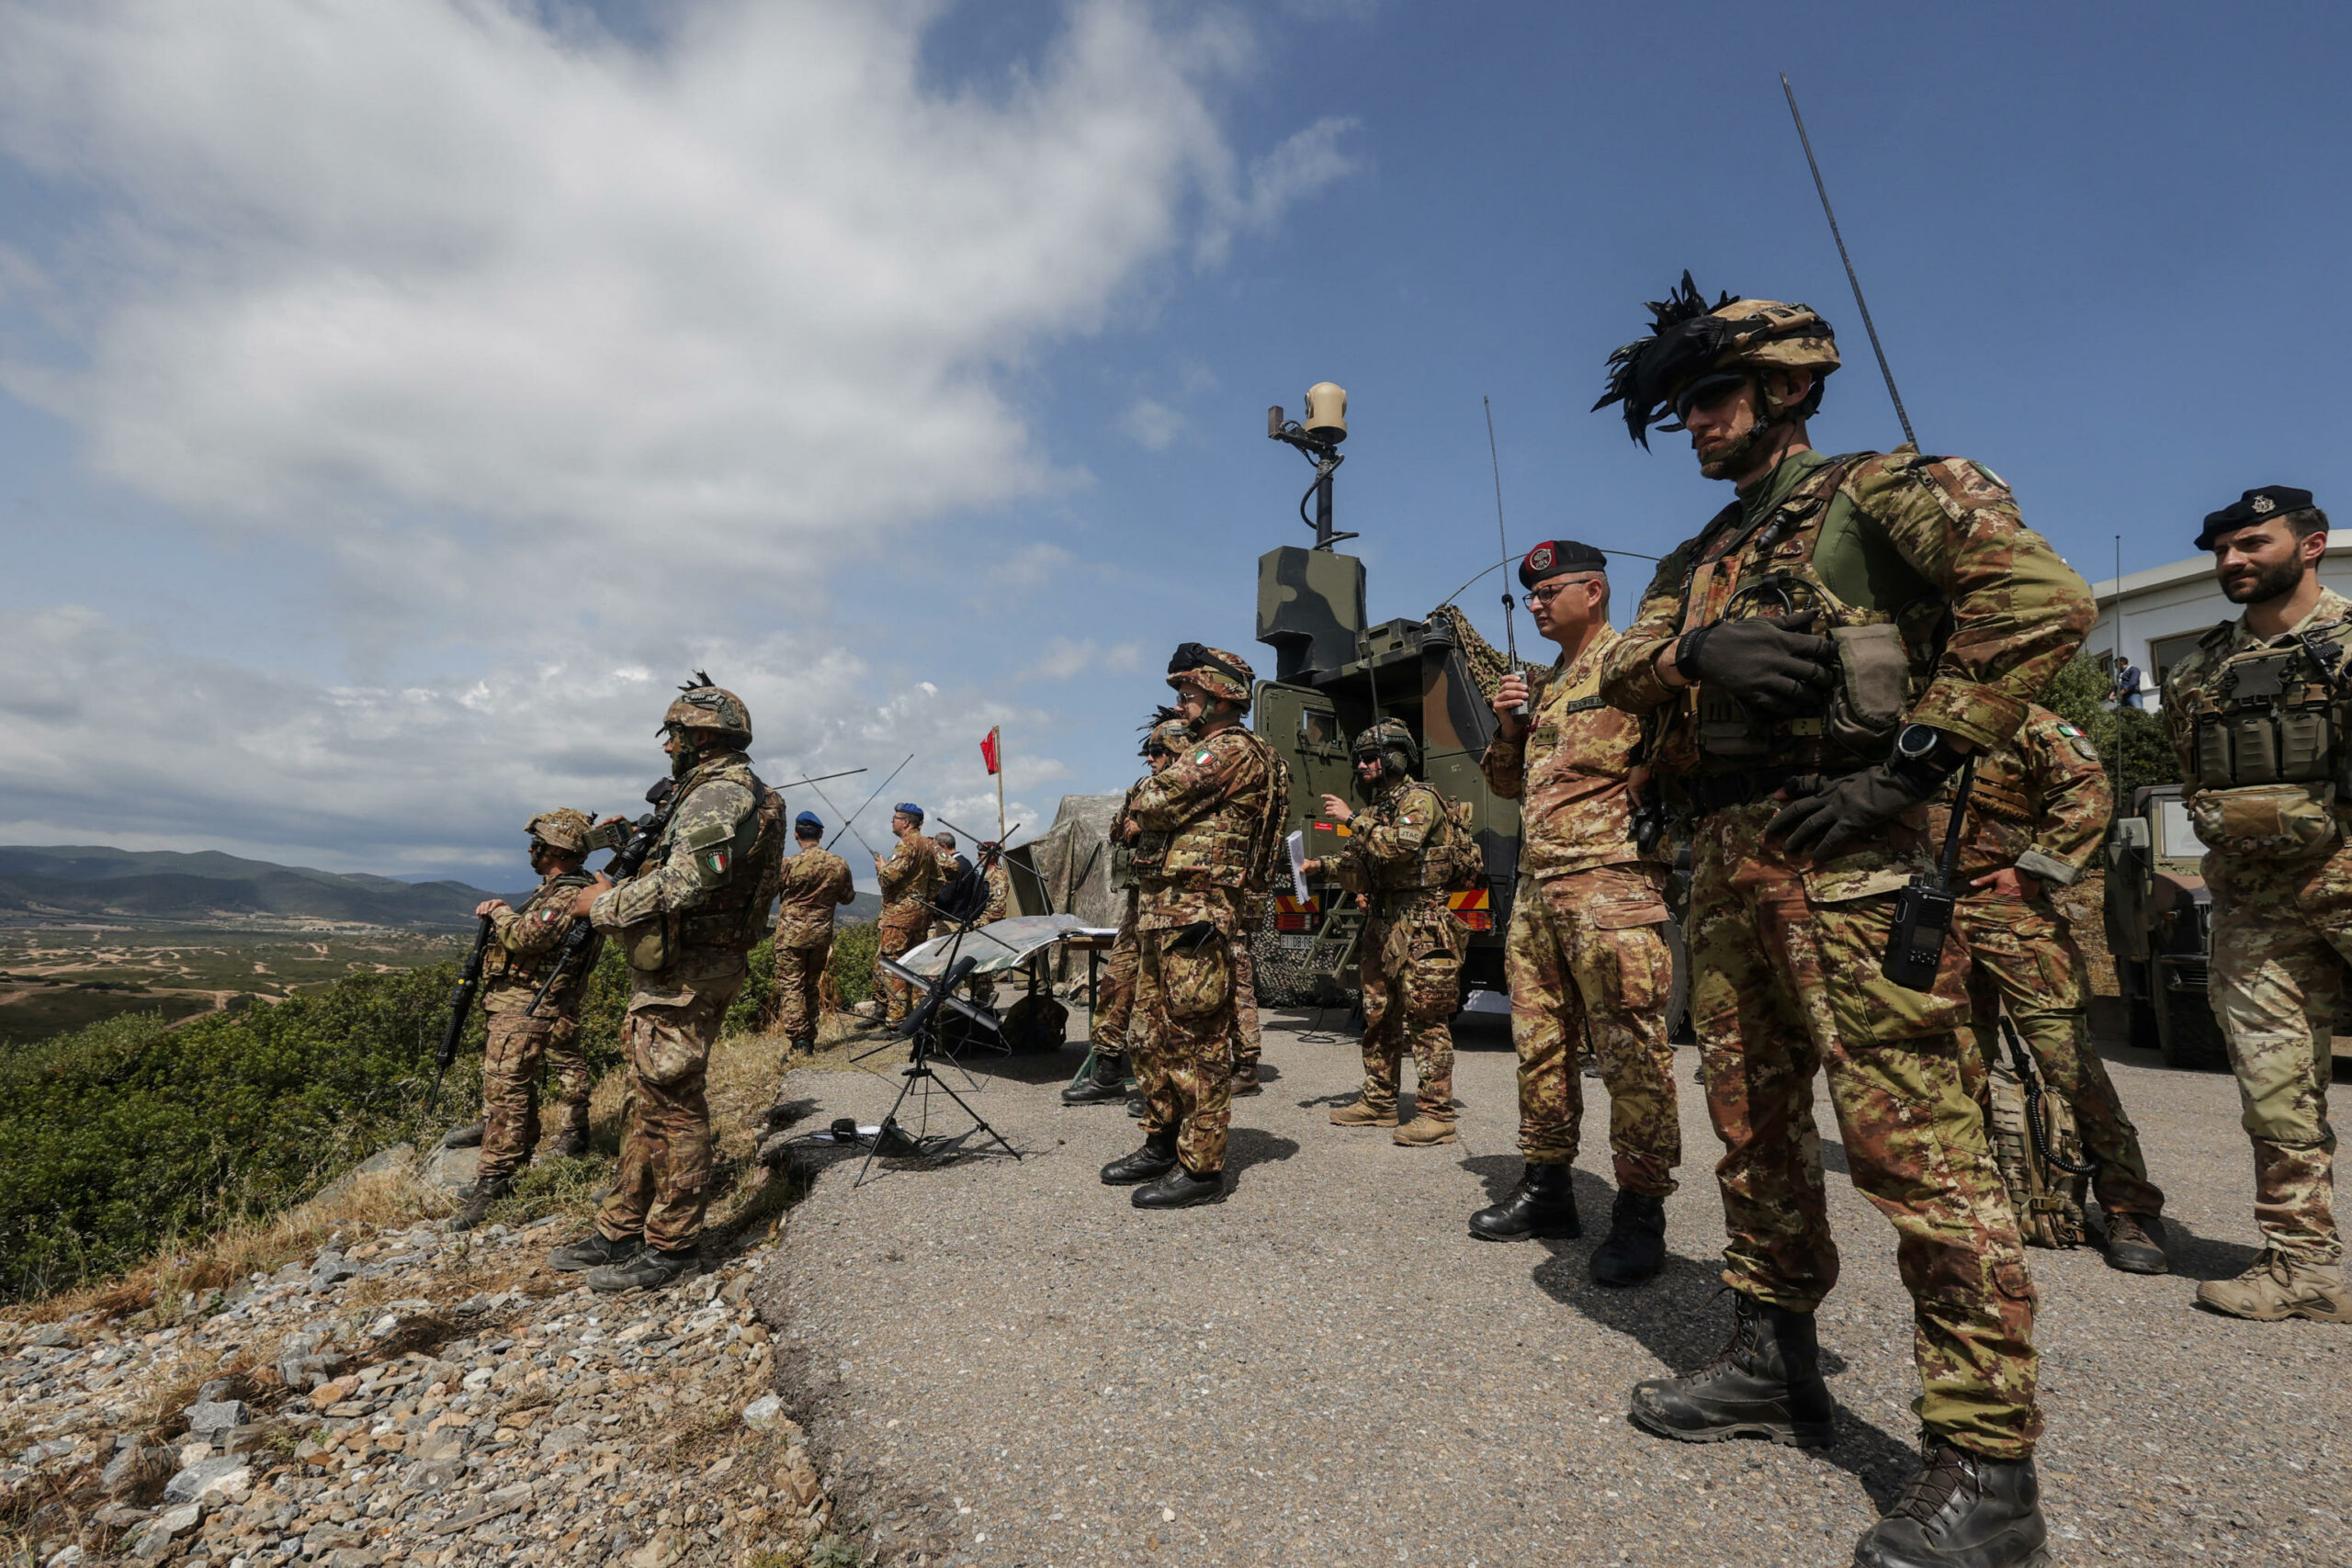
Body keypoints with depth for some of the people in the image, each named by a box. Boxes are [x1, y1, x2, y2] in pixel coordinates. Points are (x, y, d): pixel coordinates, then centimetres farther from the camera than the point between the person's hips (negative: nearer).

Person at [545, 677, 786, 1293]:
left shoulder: (720, 795, -17)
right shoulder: (712, 791, 18)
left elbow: (679, 886, -26)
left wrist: (603, 905, -12)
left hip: (685, 975, -11)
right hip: (677, 969, 11)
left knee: (672, 1104, -2)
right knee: (647, 1101, 16)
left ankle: (670, 1247, 10)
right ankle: (621, 1232, 27)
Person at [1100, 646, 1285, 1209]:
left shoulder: (1232, 750, -10)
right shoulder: (1204, 751, 23)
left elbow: (1151, 806, -17)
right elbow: (1137, 818, 22)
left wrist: (1147, 798, 3)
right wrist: (1154, 810, 3)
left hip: (1195, 913, -11)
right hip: (1160, 909, 11)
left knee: (1197, 1041, -5)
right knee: (1163, 1035, 16)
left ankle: (1200, 1167, 2)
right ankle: (1163, 1144, 28)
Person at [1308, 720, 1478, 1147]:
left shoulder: (1420, 799, -8)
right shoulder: (1377, 808, 20)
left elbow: (1402, 844, -25)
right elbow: (1359, 861, 23)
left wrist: (1351, 818, -19)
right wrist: (1323, 865, 6)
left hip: (1420, 924, -9)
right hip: (1383, 921, 9)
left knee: (1425, 1019, -7)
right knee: (1378, 1014, 13)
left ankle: (1436, 1114, -1)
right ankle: (1378, 1102, 23)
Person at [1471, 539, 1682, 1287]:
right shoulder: (1542, 685, 22)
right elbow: (1507, 784, 23)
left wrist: (1635, 790, -14)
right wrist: (1508, 727, 7)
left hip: (1610, 884, -8)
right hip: (1536, 889, 9)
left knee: (1629, 1051, -4)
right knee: (1540, 1045, 12)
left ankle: (1640, 1213, 9)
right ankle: (1545, 1187, 25)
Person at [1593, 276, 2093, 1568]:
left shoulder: (1877, 493, 2)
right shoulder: (1699, 558, 23)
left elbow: (2044, 596, -12)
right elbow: (1622, 672, 10)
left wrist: (1910, 764, -17)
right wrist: (1697, 649, -11)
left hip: (1845, 852, -7)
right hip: (1722, 856, 8)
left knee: (1909, 1135, -8)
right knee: (1752, 1122, 12)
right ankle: (1773, 1366, 26)